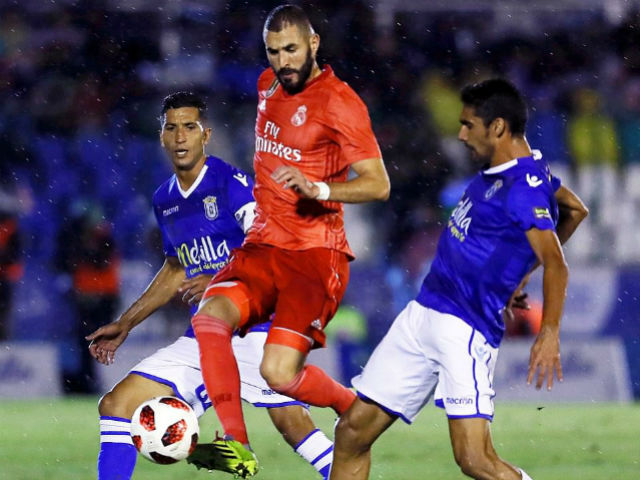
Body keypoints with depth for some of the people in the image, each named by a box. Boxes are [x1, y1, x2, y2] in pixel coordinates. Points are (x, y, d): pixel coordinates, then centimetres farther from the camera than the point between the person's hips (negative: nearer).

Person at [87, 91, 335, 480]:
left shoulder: (232, 183, -8)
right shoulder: (164, 200, 14)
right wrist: (125, 325, 29)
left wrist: (219, 282, -31)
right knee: (116, 405, -1)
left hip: (253, 328, -7)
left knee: (294, 425, -22)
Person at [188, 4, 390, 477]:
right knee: (210, 316, -24)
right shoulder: (269, 85, 14)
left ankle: (353, 408, 12)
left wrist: (317, 189, -28)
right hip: (262, 245, 6)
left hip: (316, 255, -6)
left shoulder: (339, 102, -9)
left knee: (279, 372, -20)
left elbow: (379, 184, -14)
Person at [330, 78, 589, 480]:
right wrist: (517, 269, 31)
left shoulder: (522, 187, -16)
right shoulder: (503, 170, 12)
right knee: (353, 431, 7)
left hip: (465, 329, -9)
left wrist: (550, 332, -39)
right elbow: (575, 210, 27)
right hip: (422, 314, 9)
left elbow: (556, 264, -27)